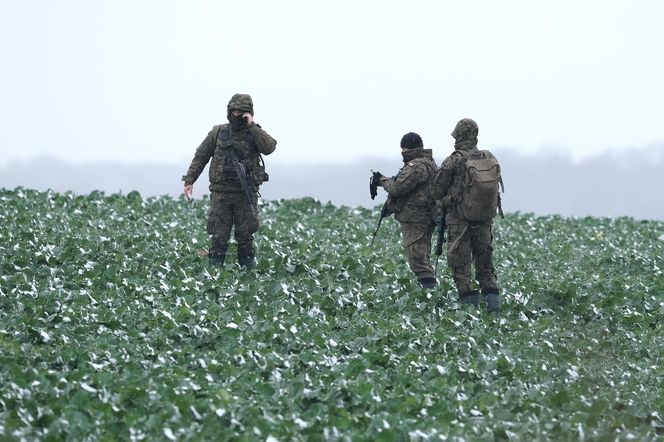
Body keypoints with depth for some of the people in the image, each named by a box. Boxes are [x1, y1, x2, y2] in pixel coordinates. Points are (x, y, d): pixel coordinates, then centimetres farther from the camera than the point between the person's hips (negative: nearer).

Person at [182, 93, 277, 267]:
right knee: (218, 237, -1)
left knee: (246, 237, 3)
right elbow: (200, 157, 10)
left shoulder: (255, 134, 5)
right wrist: (189, 180, 2)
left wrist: (252, 126, -16)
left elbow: (269, 147, -15)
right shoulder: (218, 133, 7)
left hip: (245, 195, 0)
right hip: (221, 194, 0)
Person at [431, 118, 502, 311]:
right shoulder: (490, 159, 2)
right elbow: (495, 188, 10)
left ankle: (469, 301, -3)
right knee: (485, 261, 13)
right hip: (485, 218, 4)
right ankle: (492, 300, 3)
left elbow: (436, 192, -4)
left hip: (459, 218, -4)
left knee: (460, 264, 3)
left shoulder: (453, 161, -11)